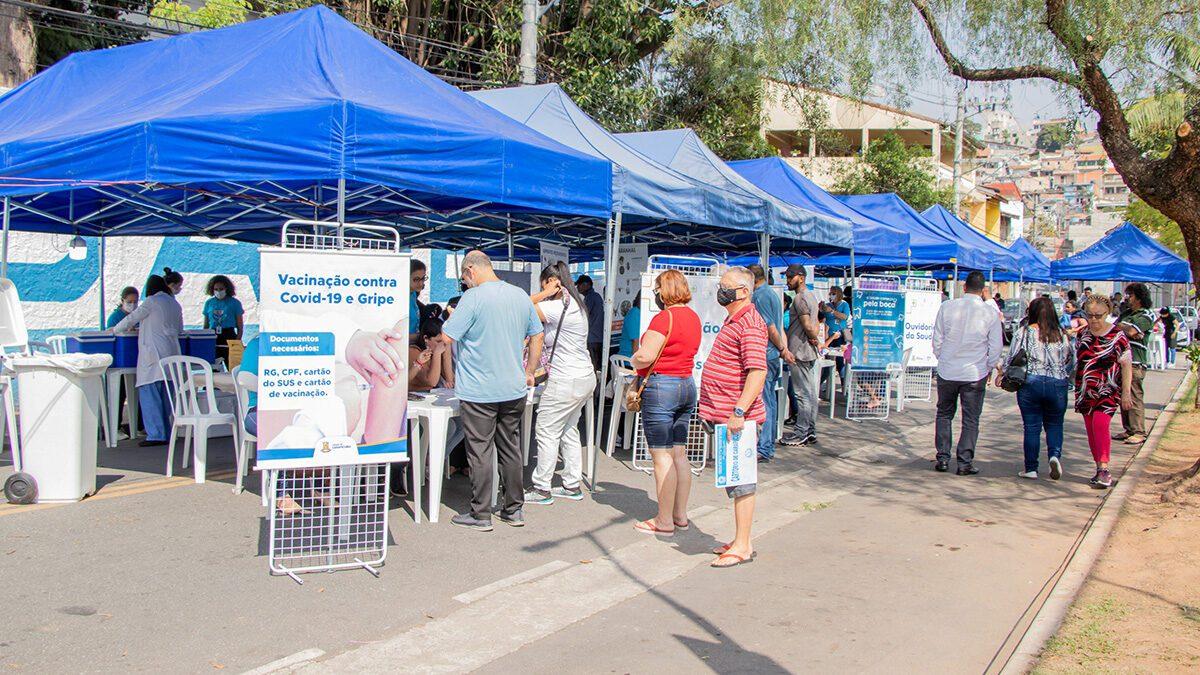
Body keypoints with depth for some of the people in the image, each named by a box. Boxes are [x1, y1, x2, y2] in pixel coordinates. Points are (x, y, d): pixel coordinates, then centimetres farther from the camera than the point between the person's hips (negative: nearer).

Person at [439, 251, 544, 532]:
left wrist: (452, 316, 6)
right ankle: (514, 509, 20)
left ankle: (480, 514, 8)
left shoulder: (474, 297, -14)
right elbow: (537, 336, 14)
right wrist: (529, 371, 22)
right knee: (511, 449, 14)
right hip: (514, 390, 6)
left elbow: (447, 337, -15)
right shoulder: (521, 296, 7)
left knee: (480, 451, 2)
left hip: (479, 392, -6)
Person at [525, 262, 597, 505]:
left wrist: (545, 293, -16)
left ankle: (541, 488, 5)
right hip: (585, 377, 10)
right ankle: (572, 485, 21)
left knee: (547, 432, -1)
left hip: (566, 382, -10)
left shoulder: (557, 307, -18)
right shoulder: (574, 303, 12)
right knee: (569, 431, 16)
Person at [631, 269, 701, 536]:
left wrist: (633, 359, 1)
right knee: (679, 454, 13)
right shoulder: (693, 317, 11)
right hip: (687, 384, 9)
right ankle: (680, 515, 20)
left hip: (662, 385, -9)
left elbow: (645, 357, -22)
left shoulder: (664, 318, -16)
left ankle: (664, 521, 3)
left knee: (662, 456, -2)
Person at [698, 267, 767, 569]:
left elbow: (758, 372, -24)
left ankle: (742, 546, -1)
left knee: (740, 479, -6)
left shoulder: (749, 324, -15)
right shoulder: (733, 321, 18)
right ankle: (740, 541, 23)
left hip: (737, 418, -11)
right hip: (723, 415, 11)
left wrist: (738, 412, -28)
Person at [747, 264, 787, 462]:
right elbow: (780, 329, 16)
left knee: (762, 402, -8)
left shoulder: (758, 296, -12)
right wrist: (784, 349, 10)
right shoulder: (774, 295, 18)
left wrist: (782, 349, -4)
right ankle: (769, 446, 20)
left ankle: (763, 449, -8)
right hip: (773, 356, 10)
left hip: (763, 355, -10)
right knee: (770, 402, 13)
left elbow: (771, 328, -16)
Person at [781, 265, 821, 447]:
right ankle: (810, 431, 16)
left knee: (803, 395, -6)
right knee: (811, 394, 11)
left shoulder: (800, 298, -14)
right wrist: (816, 339, 5)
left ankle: (800, 434, -2)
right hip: (811, 353, 10)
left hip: (800, 352, -10)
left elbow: (807, 326, -20)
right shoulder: (811, 296, 18)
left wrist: (816, 340, -5)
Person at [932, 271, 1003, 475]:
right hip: (975, 374, -1)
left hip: (947, 372, 1)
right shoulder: (991, 313, -8)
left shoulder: (947, 307, -6)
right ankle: (965, 463, 7)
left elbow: (937, 340, 1)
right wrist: (988, 369, 13)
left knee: (944, 414, 17)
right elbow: (996, 348, -2)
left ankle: (943, 458, 14)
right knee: (970, 420, 8)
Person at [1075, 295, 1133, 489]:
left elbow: (1126, 365, -3)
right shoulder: (1081, 335, 8)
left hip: (1108, 390, -5)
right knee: (1091, 429, 5)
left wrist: (1126, 392, -7)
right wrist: (1075, 387, 17)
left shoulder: (1117, 336, -4)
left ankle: (1104, 470, -19)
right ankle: (1100, 470, 15)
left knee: (1100, 424, -20)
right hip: (1085, 391, 5)